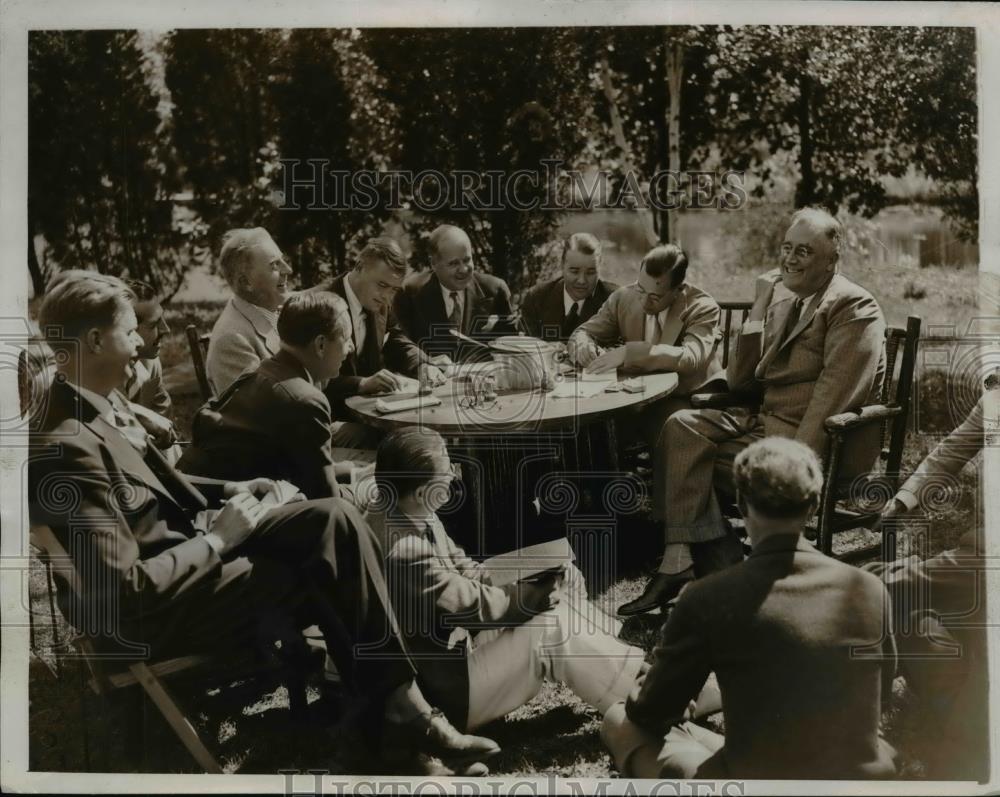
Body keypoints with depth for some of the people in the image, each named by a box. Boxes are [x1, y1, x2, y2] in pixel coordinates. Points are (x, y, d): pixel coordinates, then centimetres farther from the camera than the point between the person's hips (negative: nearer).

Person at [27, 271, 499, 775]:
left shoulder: (93, 408, 4)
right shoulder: (64, 447, -26)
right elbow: (124, 591, -28)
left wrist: (225, 491, 5)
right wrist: (216, 539, -16)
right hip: (147, 613, -9)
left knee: (336, 518, -8)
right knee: (327, 578, -11)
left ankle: (399, 704, -6)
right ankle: (395, 710, 12)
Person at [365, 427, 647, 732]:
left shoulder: (411, 516, -2)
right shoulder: (404, 552, -33)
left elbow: (462, 569, 6)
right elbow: (473, 603, -24)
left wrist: (518, 578, -8)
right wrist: (539, 592, -11)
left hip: (455, 641, 9)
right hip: (448, 686, -9)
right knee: (553, 628, -18)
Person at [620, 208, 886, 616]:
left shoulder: (855, 308, -8)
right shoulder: (779, 295, 13)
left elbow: (834, 393, -20)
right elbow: (738, 380, 12)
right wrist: (759, 308, 1)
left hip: (823, 445, -7)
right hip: (763, 417, 7)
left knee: (688, 457, -20)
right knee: (681, 426, -14)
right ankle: (680, 558, -19)